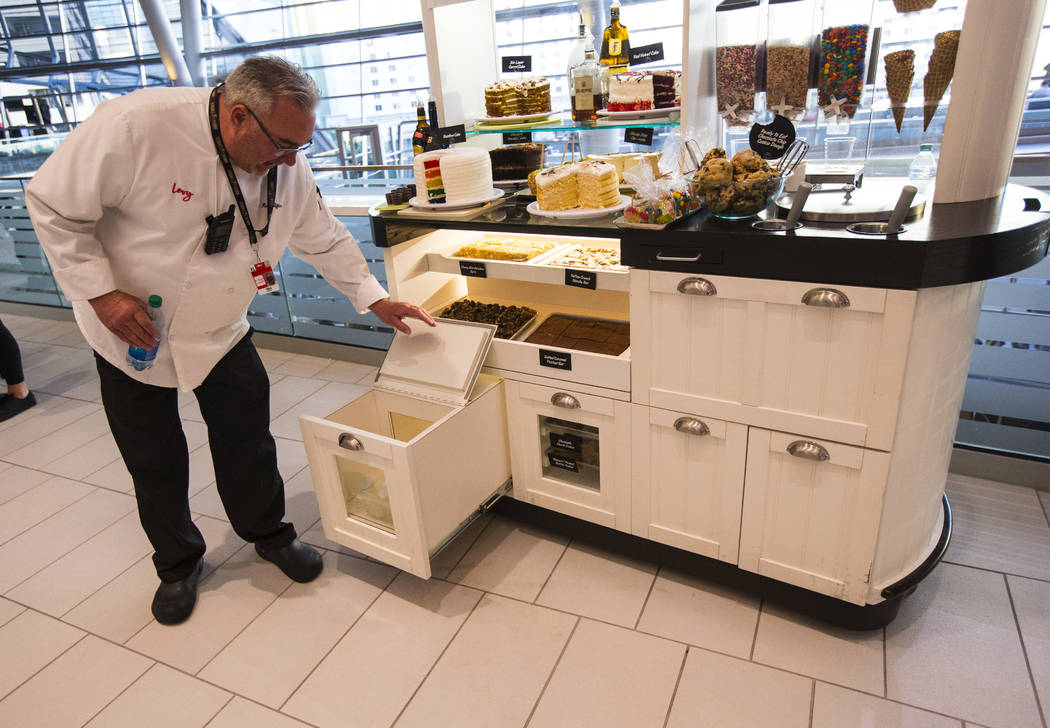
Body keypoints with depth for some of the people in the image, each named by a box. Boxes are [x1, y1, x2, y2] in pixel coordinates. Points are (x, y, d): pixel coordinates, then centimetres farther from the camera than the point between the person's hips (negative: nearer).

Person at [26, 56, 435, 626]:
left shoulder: (286, 166, -11)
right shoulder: (137, 127, -27)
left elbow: (324, 238, 4)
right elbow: (54, 206, -17)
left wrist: (373, 298, 4)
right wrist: (102, 293, -22)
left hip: (219, 333, 3)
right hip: (129, 329, -3)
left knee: (247, 441, 7)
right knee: (154, 462, 9)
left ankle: (269, 533, 33)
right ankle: (177, 563, 32)